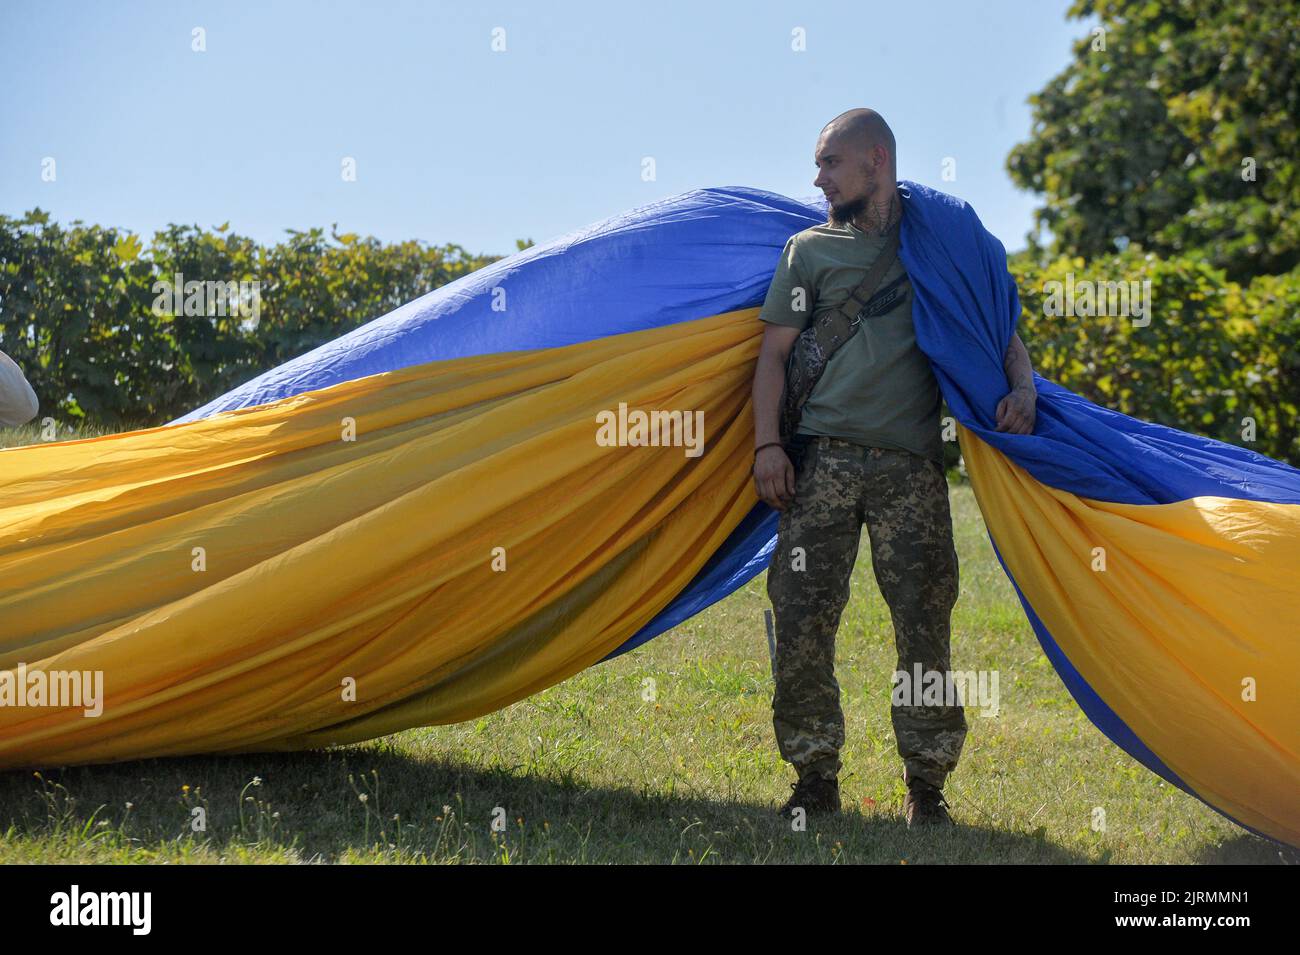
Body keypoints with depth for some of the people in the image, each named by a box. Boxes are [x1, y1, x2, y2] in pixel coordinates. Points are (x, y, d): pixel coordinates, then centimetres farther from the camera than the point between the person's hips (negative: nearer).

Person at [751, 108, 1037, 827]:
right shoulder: (811, 249, 15)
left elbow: (1003, 333, 18)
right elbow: (774, 351, 10)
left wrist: (1022, 389, -4)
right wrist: (766, 444, -2)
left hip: (911, 465, 0)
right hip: (822, 460, 1)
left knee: (924, 620, -5)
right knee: (803, 616, -5)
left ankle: (926, 785, 6)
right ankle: (815, 777, 6)